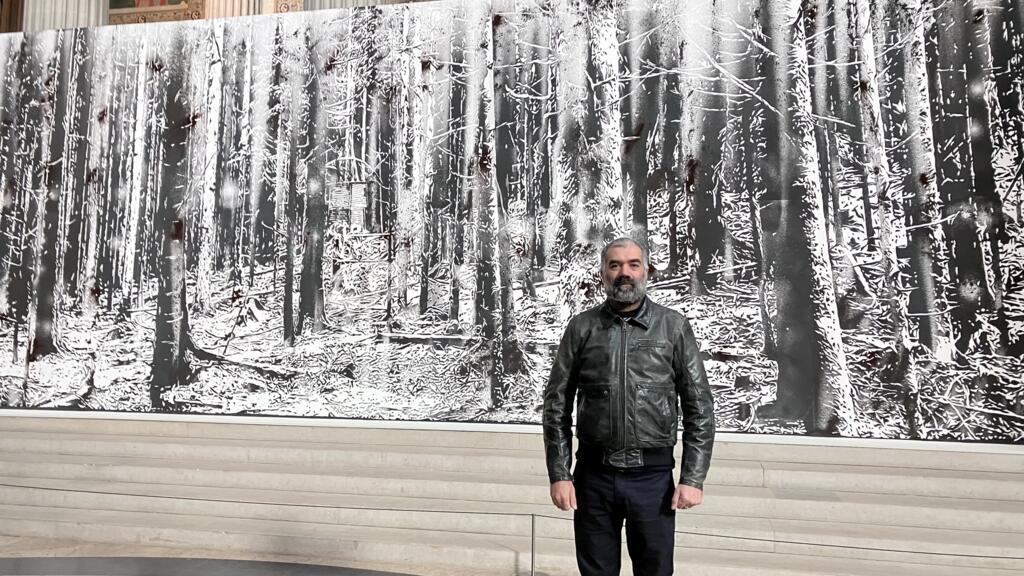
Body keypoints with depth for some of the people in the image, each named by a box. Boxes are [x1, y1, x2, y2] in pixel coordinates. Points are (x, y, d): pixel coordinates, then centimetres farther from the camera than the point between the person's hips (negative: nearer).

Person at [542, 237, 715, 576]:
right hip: (594, 475, 1)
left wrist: (693, 479, -6)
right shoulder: (581, 328, 1)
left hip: (653, 476, 0)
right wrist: (559, 474, -2)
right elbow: (557, 405, 3)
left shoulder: (674, 327, 0)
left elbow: (699, 408, 0)